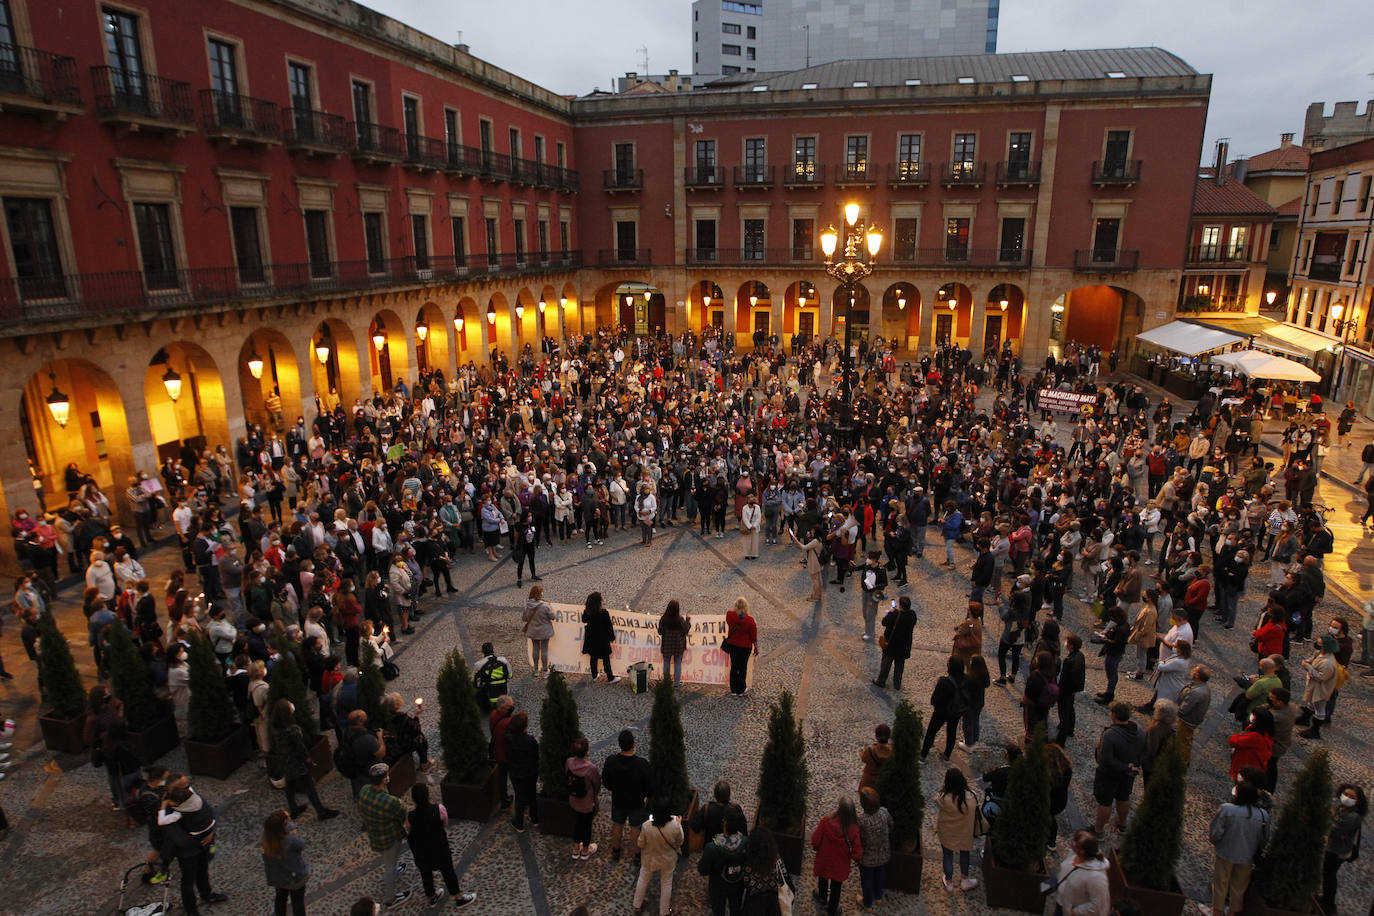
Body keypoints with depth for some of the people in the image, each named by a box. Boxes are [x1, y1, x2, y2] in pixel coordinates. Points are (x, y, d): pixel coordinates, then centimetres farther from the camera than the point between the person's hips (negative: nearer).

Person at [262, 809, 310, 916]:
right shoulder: (290, 840, -41)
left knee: (281, 898, 31)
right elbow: (302, 845, -21)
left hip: (277, 876, 5)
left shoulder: (266, 835, -27)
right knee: (298, 902, 20)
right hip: (295, 877, -5)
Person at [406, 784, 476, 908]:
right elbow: (445, 826, -12)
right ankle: (459, 899, 36)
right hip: (439, 848, -1)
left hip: (420, 851, 1)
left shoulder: (410, 816, -27)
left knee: (425, 873, 27)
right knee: (448, 872, 20)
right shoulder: (439, 809, -29)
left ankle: (432, 897, 49)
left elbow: (409, 833, -8)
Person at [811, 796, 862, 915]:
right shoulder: (853, 829, -32)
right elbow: (857, 854, -23)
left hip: (824, 860, 0)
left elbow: (815, 842, -19)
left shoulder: (826, 822, -32)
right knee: (836, 886, 28)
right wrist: (854, 857, 1)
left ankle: (822, 897, 60)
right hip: (840, 865, 0)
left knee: (823, 879, 33)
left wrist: (818, 848, 4)